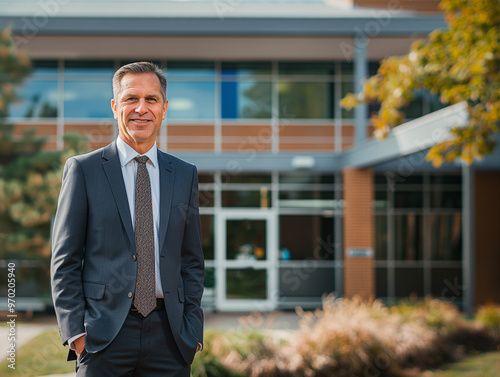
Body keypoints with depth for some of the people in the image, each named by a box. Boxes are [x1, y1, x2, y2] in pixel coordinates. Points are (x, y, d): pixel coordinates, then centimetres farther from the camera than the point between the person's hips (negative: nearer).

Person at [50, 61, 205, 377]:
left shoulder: (185, 175, 11)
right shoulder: (83, 169, 2)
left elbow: (192, 261, 12)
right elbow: (64, 261, 1)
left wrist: (192, 331, 3)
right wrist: (75, 331, -8)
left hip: (168, 337, 2)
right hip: (104, 336, -2)